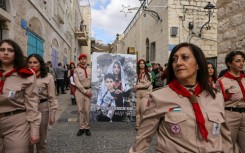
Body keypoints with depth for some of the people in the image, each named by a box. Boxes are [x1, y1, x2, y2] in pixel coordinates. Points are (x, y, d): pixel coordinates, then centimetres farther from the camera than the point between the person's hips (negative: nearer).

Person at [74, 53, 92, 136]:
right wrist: (85, 91, -13)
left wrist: (90, 91, -8)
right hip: (79, 91, -1)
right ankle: (81, 127, 12)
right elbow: (77, 83, -8)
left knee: (87, 110, 1)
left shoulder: (90, 69, 8)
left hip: (89, 91, 1)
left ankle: (87, 127, 11)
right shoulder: (76, 70, 0)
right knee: (81, 110, 4)